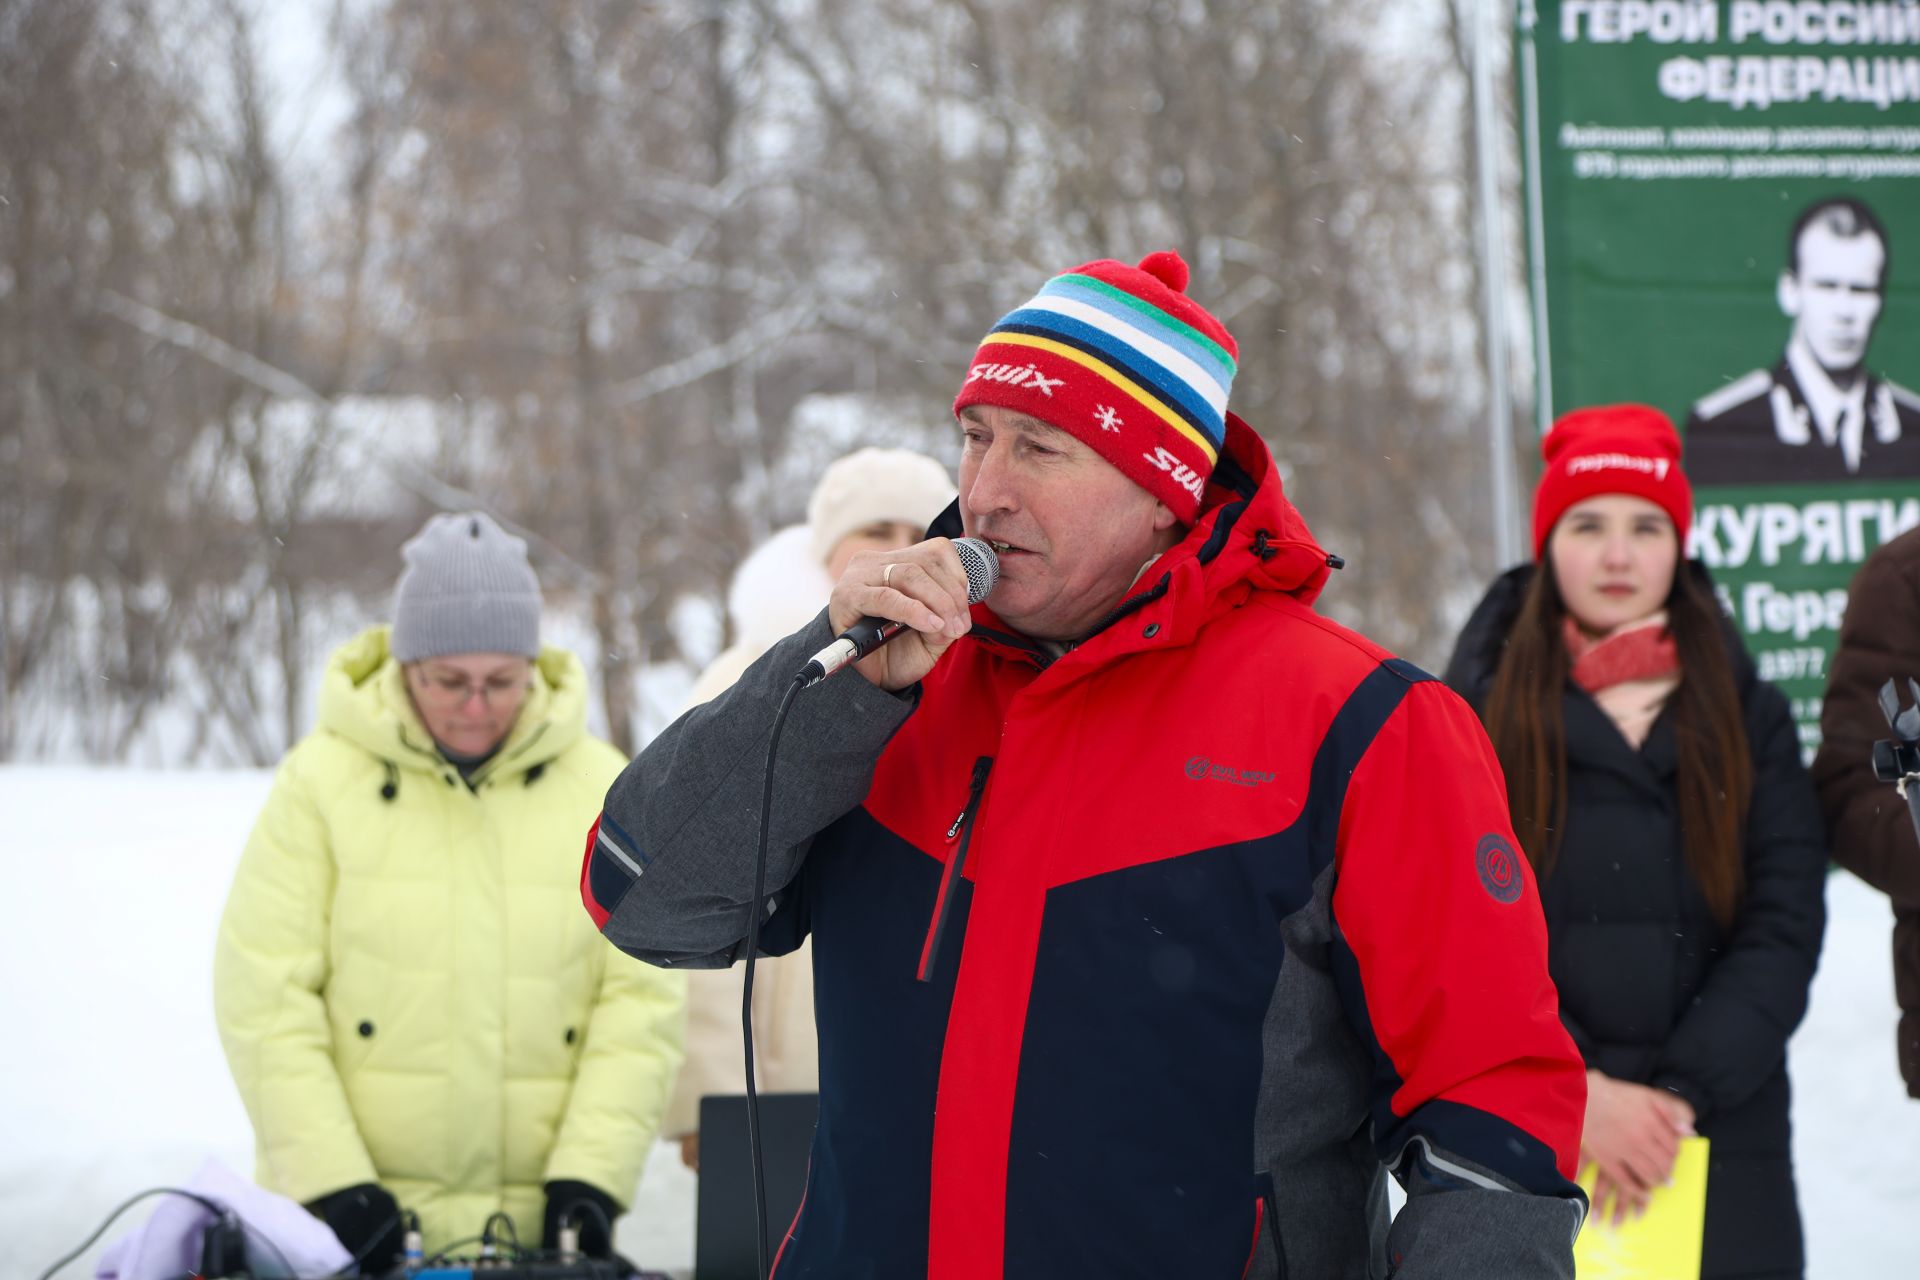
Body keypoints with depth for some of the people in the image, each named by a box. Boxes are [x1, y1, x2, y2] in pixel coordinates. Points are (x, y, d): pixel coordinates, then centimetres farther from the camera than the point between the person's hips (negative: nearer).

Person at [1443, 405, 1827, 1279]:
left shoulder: (1749, 718, 10)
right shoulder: (1473, 714, 5)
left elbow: (1784, 927, 2)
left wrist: (1681, 1092, -11)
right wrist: (1574, 1090, -14)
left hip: (1717, 1147, 2)